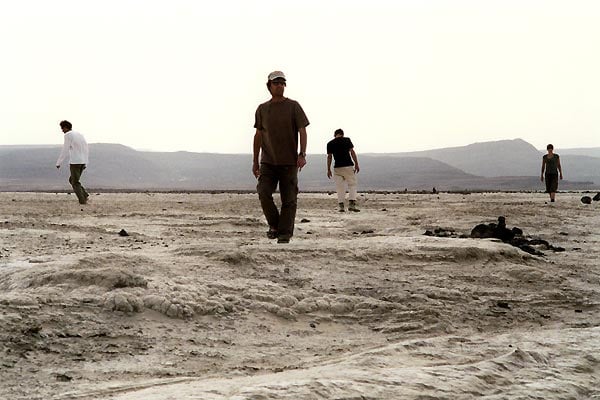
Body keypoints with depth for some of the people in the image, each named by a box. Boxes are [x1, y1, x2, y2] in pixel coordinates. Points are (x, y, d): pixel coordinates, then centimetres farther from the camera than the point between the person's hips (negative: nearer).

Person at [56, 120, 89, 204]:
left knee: (75, 183, 2)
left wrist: (58, 163, -3)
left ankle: (83, 201, -5)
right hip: (83, 162, 8)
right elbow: (86, 150, 17)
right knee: (72, 180, 20)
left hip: (74, 162, -8)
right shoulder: (80, 135, 17)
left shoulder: (68, 135, -7)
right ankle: (84, 195, 6)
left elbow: (65, 151, -10)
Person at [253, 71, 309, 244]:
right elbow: (258, 135, 15)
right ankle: (274, 225, 5)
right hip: (268, 162, 2)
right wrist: (255, 161, 13)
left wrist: (302, 154, -18)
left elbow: (302, 132, -4)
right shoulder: (262, 109, 9)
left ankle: (285, 234, 4)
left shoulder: (293, 106, 1)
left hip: (289, 162, -2)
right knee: (264, 193, -14)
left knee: (289, 199, -2)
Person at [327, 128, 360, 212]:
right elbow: (352, 152, -4)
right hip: (348, 166, -2)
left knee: (340, 187, 7)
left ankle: (341, 206, 3)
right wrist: (356, 164, -1)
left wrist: (328, 170, 10)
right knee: (352, 185, 5)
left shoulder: (330, 144, 5)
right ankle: (351, 204, -7)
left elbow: (329, 157, 5)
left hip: (337, 167, 2)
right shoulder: (347, 140, 0)